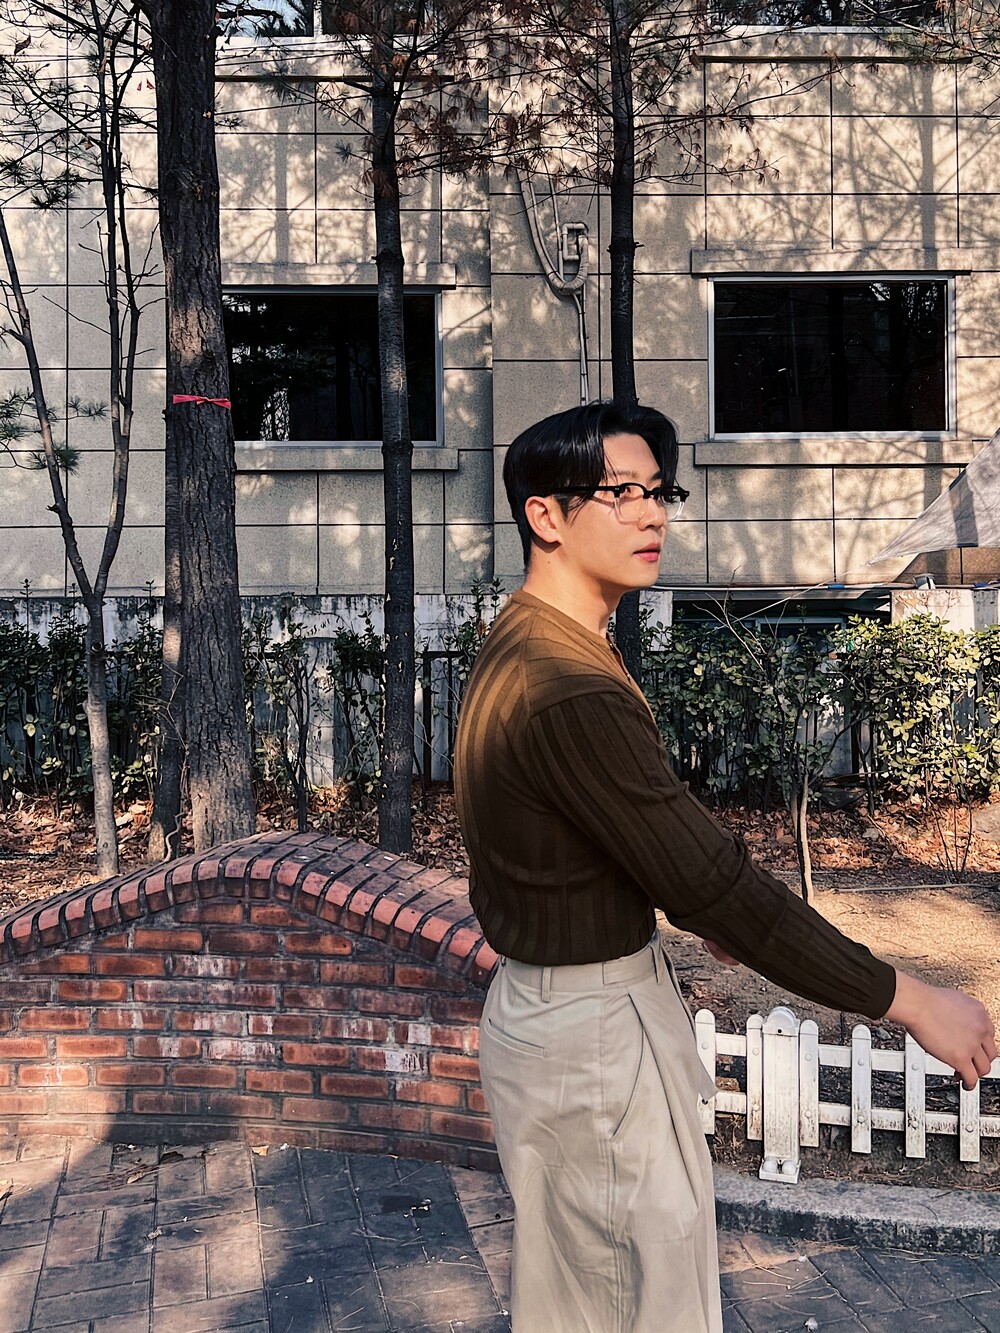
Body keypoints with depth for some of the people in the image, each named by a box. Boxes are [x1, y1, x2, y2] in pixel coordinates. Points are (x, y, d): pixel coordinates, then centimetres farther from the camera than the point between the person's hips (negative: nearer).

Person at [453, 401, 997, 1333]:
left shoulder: (517, 649, 6)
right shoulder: (570, 695, -28)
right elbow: (712, 882, -27)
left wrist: (706, 916, 25)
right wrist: (909, 1002, -19)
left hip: (538, 1004, 10)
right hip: (595, 1034, -10)